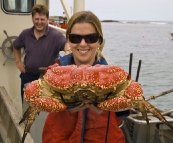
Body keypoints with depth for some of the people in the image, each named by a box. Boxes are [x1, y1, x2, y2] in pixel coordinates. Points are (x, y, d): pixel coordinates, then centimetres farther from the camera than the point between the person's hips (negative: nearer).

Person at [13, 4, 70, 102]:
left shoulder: (55, 35, -15)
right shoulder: (25, 34, 1)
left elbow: (66, 44, -33)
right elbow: (16, 46, 20)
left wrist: (68, 52, -56)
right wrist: (18, 61, 9)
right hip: (27, 76, 4)